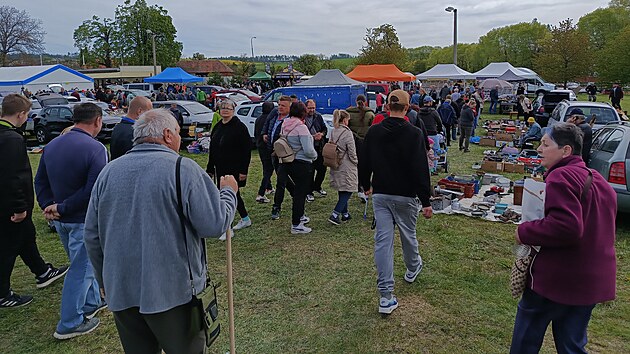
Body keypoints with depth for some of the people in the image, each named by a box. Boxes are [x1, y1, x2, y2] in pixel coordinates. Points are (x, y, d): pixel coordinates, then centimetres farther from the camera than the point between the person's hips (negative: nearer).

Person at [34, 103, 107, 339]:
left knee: (82, 263, 24)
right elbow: (93, 190, -26)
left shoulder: (52, 145, 4)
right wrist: (62, 208, -17)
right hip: (83, 220, -8)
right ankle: (70, 324, 17)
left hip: (61, 220, 8)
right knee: (81, 270, 6)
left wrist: (48, 206, 0)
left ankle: (92, 303, 40)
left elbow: (40, 181, 8)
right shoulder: (95, 149, -20)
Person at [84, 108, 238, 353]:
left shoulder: (109, 172, 2)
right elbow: (215, 224, -16)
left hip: (121, 292, 5)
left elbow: (92, 236, 8)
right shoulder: (183, 169, -14)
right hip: (174, 290, -5)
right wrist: (229, 192, 2)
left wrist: (105, 279, 21)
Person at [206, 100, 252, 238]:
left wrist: (243, 170, -19)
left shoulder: (240, 127, -10)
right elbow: (212, 150, 17)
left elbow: (247, 150, -14)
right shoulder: (217, 127, 12)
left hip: (234, 169, -8)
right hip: (221, 168, 8)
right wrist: (210, 169, 16)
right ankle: (245, 219, 33)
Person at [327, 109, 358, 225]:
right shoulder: (347, 133, -16)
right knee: (348, 191, 1)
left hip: (336, 166, 7)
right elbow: (352, 152, -14)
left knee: (342, 191, 16)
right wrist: (356, 162, 3)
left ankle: (345, 214, 25)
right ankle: (334, 214, -7)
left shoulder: (332, 132, 3)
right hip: (346, 167, -7)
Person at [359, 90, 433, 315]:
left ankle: (386, 296, 0)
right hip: (405, 195, -2)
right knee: (408, 235, 21)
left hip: (380, 194, 2)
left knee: (383, 240, 1)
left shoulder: (373, 132, -1)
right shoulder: (413, 134, -12)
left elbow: (363, 163, 6)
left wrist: (366, 185, 24)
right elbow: (421, 169, -15)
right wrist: (426, 201, -10)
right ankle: (413, 268, 49)